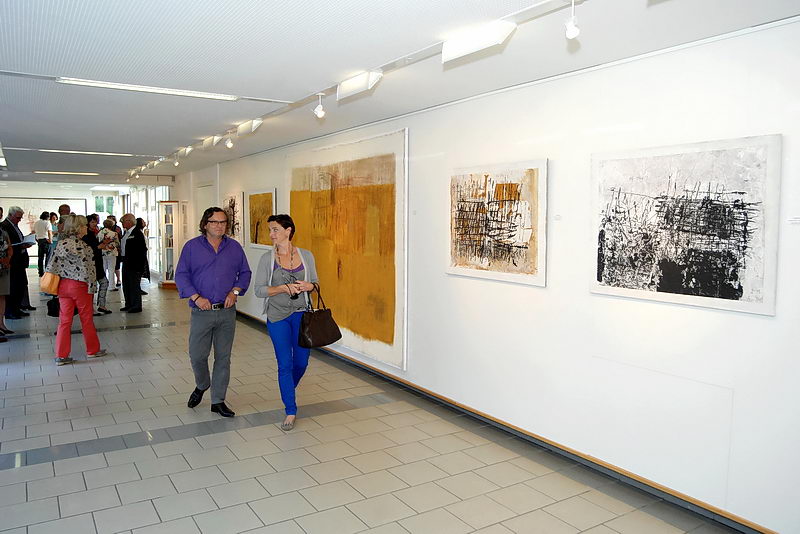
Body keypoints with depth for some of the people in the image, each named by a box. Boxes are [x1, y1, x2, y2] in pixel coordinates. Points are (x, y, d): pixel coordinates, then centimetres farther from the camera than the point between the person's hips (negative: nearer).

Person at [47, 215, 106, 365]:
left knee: (64, 320, 8)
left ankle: (61, 355, 9)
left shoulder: (61, 244, 2)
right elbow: (87, 269, -17)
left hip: (63, 284, 6)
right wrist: (92, 286, -8)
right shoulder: (82, 246, -17)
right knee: (87, 319, 10)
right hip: (79, 285, -6)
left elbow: (53, 265, 4)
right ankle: (92, 350, 24)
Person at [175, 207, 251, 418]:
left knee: (223, 357, 6)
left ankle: (218, 401, 18)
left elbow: (245, 273, 12)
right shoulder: (192, 247, 1)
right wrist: (196, 297, -14)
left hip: (227, 312, 2)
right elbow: (181, 275, -2)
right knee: (197, 355, 1)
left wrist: (235, 291, -6)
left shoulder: (234, 247, 8)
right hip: (202, 312, -1)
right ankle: (202, 385, 33)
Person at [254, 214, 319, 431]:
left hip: (301, 314, 2)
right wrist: (284, 288, -20)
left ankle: (288, 391, 42)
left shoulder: (306, 256, 0)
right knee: (285, 364, 0)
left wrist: (308, 286, -13)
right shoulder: (267, 258, -4)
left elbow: (316, 282, 11)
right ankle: (291, 411, 12)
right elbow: (259, 289, -6)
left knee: (301, 362, 9)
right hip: (277, 316, -2)